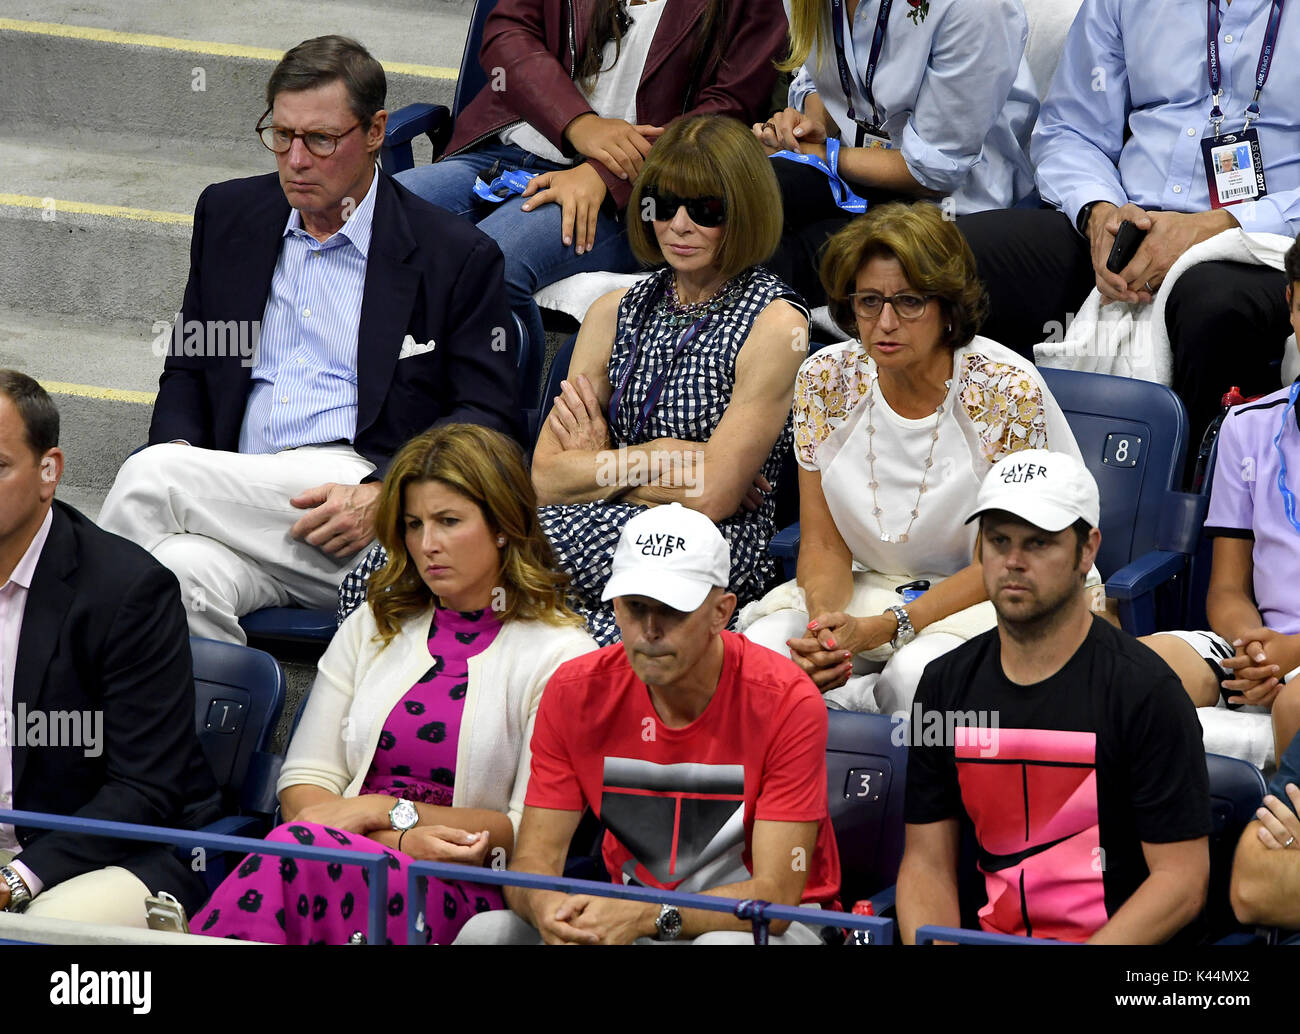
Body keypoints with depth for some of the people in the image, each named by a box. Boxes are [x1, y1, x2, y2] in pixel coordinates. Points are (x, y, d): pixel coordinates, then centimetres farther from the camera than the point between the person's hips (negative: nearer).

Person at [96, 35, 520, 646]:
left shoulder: (458, 257, 5)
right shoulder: (229, 214, 19)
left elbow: (488, 418, 1)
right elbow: (188, 367, 25)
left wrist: (381, 497, -16)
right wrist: (178, 453, 1)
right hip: (241, 499, 4)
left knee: (152, 476, -25)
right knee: (183, 572, -34)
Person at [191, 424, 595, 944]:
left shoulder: (559, 655, 6)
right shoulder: (371, 630, 22)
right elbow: (303, 784, 12)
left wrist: (384, 811, -6)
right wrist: (399, 839, -9)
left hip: (463, 893, -4)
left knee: (299, 850, -36)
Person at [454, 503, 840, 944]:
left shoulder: (786, 702, -16)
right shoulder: (575, 692, -4)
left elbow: (775, 896, -19)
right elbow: (534, 859, -4)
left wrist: (648, 918, -34)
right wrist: (545, 905, -30)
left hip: (765, 926, -4)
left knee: (724, 944, -40)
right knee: (485, 932, -23)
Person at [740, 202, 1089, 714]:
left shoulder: (1007, 393, -16)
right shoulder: (825, 380, -3)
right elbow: (823, 544, 2)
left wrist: (882, 628, -25)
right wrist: (824, 622, -23)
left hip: (992, 597, -4)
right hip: (870, 589, 4)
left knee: (916, 671, -38)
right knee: (763, 643, -27)